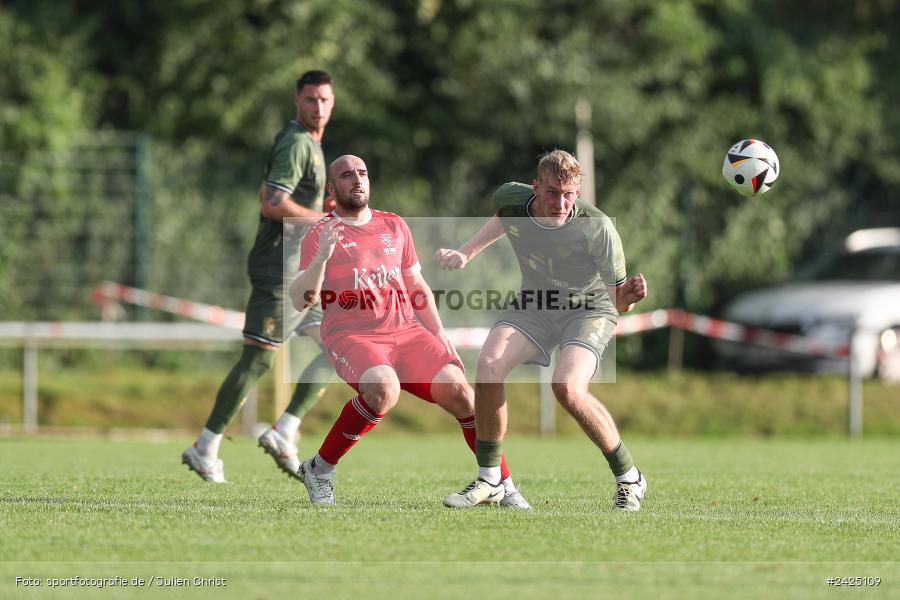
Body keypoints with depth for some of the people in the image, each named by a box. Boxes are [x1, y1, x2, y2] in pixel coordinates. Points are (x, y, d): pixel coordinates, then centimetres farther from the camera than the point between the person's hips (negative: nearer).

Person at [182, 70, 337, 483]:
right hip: (280, 268, -10)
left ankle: (283, 433, 5)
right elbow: (272, 204, -24)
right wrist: (325, 219, -17)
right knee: (258, 358, -9)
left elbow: (266, 195, 27)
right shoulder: (296, 144, -14)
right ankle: (205, 450, -4)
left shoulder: (308, 143, 18)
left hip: (299, 271, 10)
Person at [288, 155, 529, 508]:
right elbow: (300, 302, -8)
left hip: (407, 331, 5)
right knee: (383, 389, -35)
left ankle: (503, 486, -3)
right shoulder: (319, 236, 2)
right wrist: (321, 257, -23)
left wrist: (442, 340, 14)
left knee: (457, 389, -16)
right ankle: (320, 469, -17)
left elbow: (417, 288, 23)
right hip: (351, 335, -4)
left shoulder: (394, 227, 17)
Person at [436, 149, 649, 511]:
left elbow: (616, 300, -19)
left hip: (588, 309, -4)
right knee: (488, 367, -21)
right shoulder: (511, 199, -15)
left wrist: (629, 295, -41)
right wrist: (464, 254, 7)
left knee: (567, 387, -30)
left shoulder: (598, 229, -28)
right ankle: (489, 481, -4)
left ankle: (629, 480, -10)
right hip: (533, 306, 4)